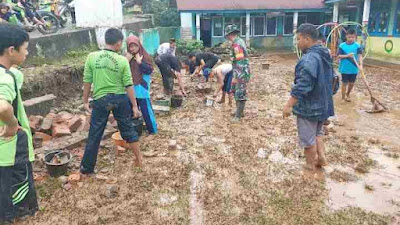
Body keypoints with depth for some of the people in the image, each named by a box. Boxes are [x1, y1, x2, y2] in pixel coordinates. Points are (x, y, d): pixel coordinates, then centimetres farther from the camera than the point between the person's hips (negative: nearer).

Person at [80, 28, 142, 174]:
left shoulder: (92, 57, -5)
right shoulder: (122, 60, -7)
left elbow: (87, 82, -1)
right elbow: (128, 86, -7)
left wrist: (85, 101, 10)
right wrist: (134, 106, 0)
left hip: (101, 100, 0)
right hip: (120, 99, 0)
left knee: (94, 135, 9)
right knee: (128, 129, 16)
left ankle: (87, 168, 21)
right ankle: (139, 158, 28)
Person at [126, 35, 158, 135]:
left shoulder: (145, 56, -8)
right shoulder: (127, 56, 5)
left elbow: (150, 71, -15)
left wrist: (140, 62, -23)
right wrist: (126, 61, -14)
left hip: (142, 87, -5)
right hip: (131, 87, 5)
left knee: (146, 109, -1)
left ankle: (152, 129, 12)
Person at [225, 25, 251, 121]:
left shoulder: (237, 44, -21)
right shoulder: (240, 41, 9)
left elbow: (239, 63, -25)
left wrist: (235, 77, -22)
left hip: (241, 73, -10)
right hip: (241, 72, 10)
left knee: (240, 94, -1)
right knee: (235, 91, 20)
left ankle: (238, 115, 8)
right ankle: (239, 111, 31)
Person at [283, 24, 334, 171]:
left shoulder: (309, 59, -26)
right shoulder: (325, 55, 6)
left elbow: (302, 85, -31)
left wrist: (289, 105, -26)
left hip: (309, 106, -9)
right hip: (323, 103, 9)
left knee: (308, 137, 8)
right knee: (317, 132, 27)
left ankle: (310, 165, 23)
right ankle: (321, 157, 26)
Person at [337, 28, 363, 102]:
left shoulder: (357, 45, -4)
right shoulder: (342, 45, -6)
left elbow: (360, 55, -13)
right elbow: (338, 56, -7)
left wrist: (361, 64, -27)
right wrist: (347, 56, -22)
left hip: (354, 69, 2)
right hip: (344, 69, -2)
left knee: (352, 83, 15)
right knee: (344, 83, 6)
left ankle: (348, 94, 40)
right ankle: (343, 97, 19)